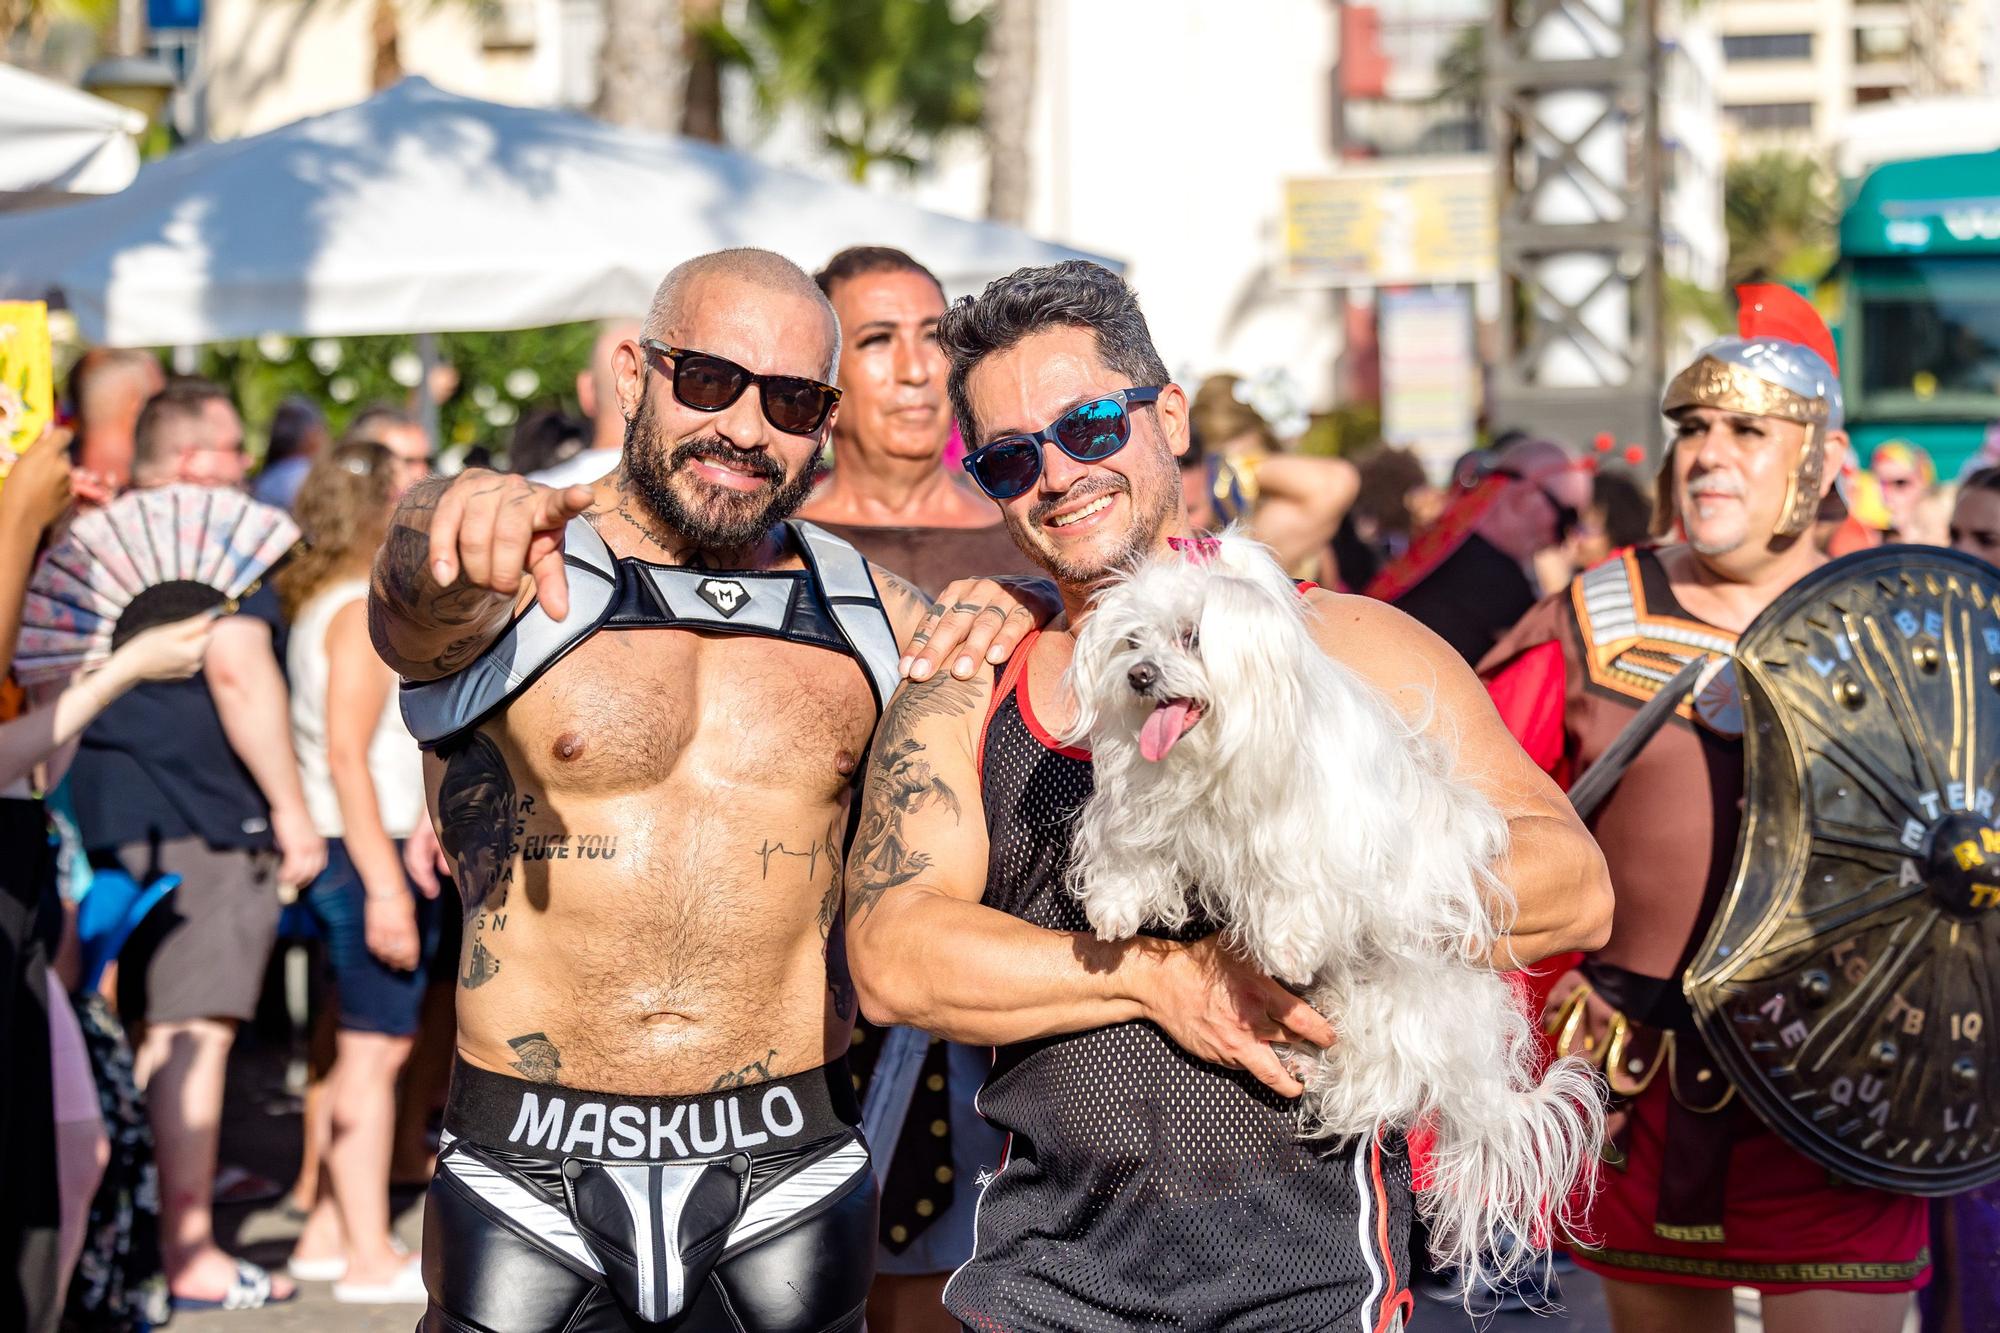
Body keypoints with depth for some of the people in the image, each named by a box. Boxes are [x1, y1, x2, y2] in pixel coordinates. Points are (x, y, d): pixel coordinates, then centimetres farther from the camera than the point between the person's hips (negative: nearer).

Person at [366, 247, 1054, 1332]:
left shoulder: (861, 606, 8)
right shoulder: (508, 587, -4)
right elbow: (421, 590, -27)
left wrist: (1009, 615, -4)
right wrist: (463, 514, -52)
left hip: (787, 1171, 3)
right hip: (526, 1176, -2)